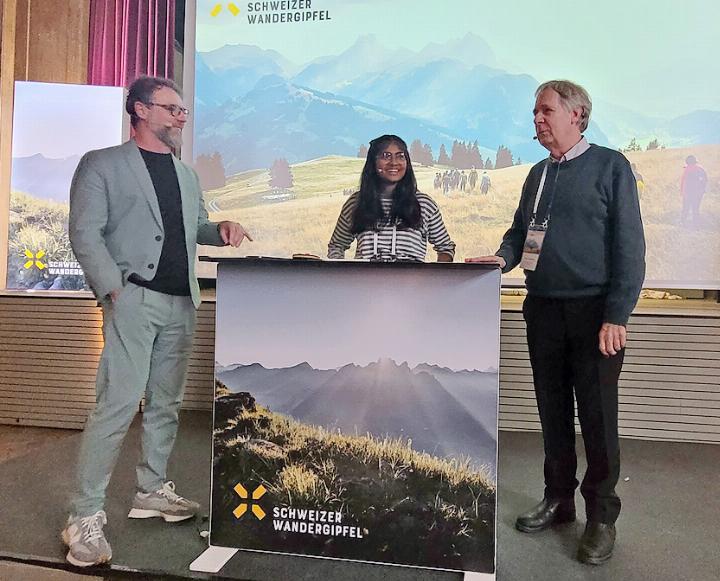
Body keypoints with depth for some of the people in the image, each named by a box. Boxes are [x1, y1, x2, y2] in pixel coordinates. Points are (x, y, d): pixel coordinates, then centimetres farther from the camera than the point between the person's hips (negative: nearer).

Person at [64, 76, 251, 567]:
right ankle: (86, 516, 1)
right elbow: (86, 235, -4)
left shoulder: (187, 174, 20)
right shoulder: (101, 164, 2)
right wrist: (115, 289, -15)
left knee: (166, 403, 11)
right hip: (134, 298, -6)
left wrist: (222, 230, 4)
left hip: (181, 303, 6)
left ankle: (152, 490, 25)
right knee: (120, 402, -11)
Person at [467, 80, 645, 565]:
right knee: (553, 412, 13)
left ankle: (601, 516, 20)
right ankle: (558, 499, 29)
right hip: (543, 310, 6)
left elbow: (629, 245, -9)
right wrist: (504, 257, -1)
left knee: (597, 418, 3)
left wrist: (616, 316, -15)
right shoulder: (538, 174, 14)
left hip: (594, 313, -5)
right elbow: (520, 231, 21)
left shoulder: (610, 166, -3)